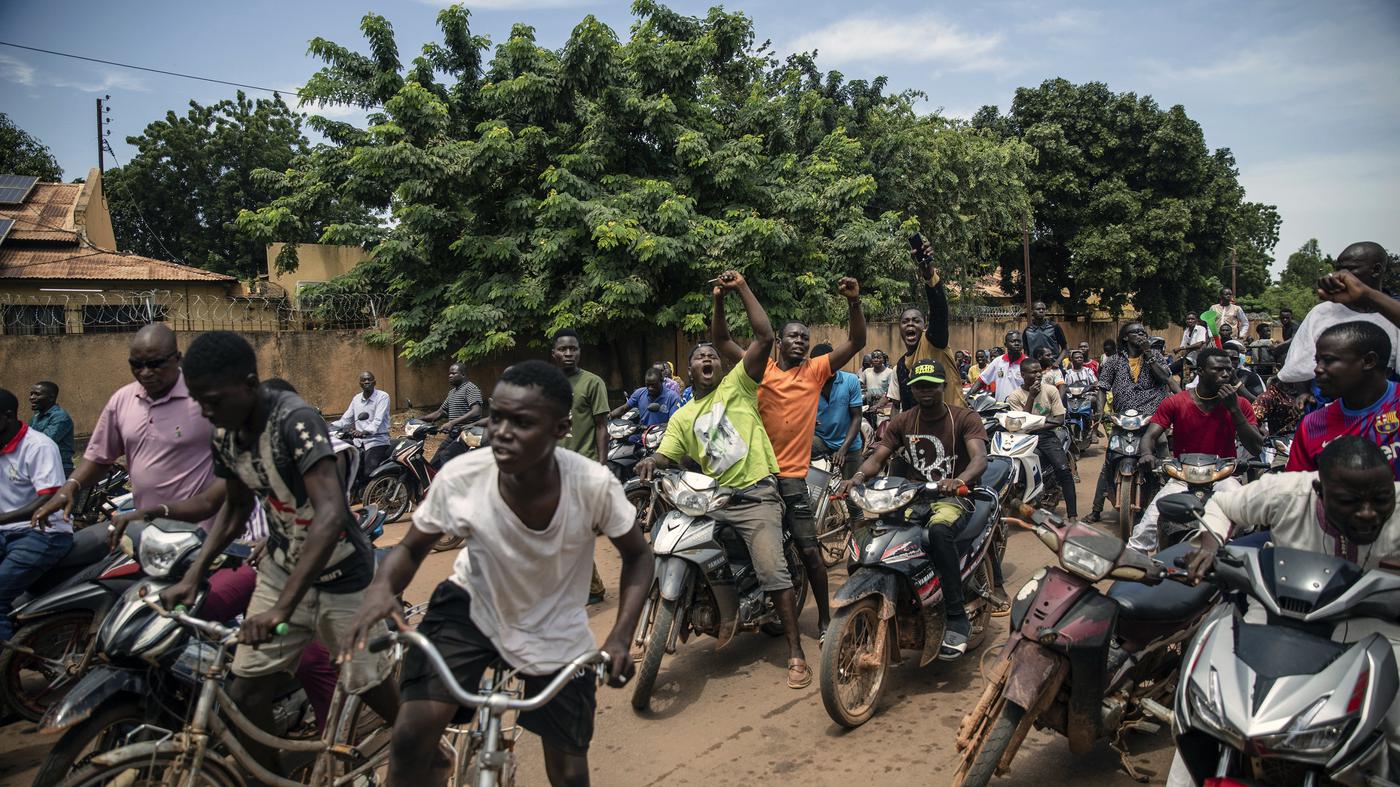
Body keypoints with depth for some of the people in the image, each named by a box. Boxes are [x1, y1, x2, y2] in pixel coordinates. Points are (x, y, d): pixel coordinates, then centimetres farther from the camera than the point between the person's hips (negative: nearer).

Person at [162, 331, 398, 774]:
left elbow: (331, 514, -38)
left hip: (340, 576, -6)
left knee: (374, 692, 6)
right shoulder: (224, 435, -4)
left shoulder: (295, 421, -28)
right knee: (246, 693, 2)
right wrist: (193, 577, 2)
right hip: (280, 567, 6)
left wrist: (282, 607, -43)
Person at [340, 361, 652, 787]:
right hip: (471, 606, 0)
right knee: (410, 737, -18)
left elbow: (638, 555, -11)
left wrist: (620, 636, -25)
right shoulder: (459, 477, -26)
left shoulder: (593, 484, -29)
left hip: (556, 632, 0)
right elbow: (411, 548, -9)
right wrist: (380, 589, -31)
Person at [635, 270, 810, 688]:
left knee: (772, 571, -16)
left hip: (755, 495, -5)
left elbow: (764, 337, -5)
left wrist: (742, 288, -7)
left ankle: (796, 652, -5)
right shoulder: (682, 417, 18)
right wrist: (650, 462, -18)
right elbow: (666, 454, 6)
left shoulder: (738, 384, 6)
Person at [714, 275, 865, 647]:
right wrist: (719, 301, -17)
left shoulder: (816, 370, 5)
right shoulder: (760, 368, 5)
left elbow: (857, 342, -1)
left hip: (791, 475, -1)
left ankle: (825, 618, 10)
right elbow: (721, 341, -3)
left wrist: (854, 302, -15)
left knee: (809, 549, -3)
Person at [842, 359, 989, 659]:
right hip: (914, 496, 4)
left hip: (953, 496, -3)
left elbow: (980, 458, -17)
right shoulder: (902, 422, 9)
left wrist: (960, 480, -41)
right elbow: (877, 458, 1)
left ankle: (957, 618, -31)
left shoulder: (965, 418, -1)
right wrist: (858, 477, -23)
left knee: (939, 530, -38)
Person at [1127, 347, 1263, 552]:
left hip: (1223, 476, 1)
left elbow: (1256, 449, -5)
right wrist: (1146, 454, -31)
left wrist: (1234, 409, -14)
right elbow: (1150, 436, -6)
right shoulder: (1175, 403, -1)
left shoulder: (1240, 404, 2)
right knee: (1149, 525, -20)